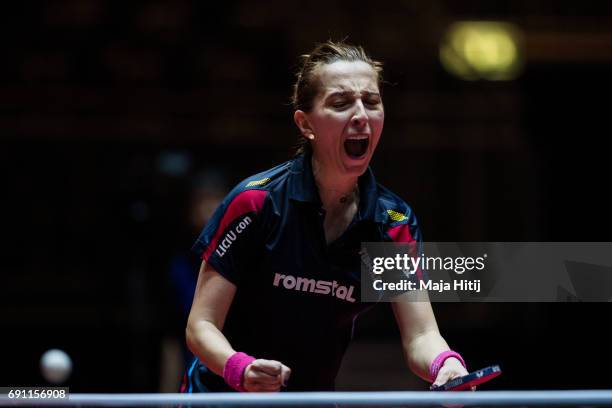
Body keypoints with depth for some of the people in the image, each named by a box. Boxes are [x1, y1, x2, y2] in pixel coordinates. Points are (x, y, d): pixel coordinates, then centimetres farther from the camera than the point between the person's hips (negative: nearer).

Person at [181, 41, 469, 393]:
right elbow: (201, 325, -15)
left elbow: (420, 336, -11)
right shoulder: (256, 202, -16)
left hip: (316, 395, 4)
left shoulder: (395, 222, -6)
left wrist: (445, 364, -33)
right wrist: (240, 369, -34)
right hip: (223, 394, -4)